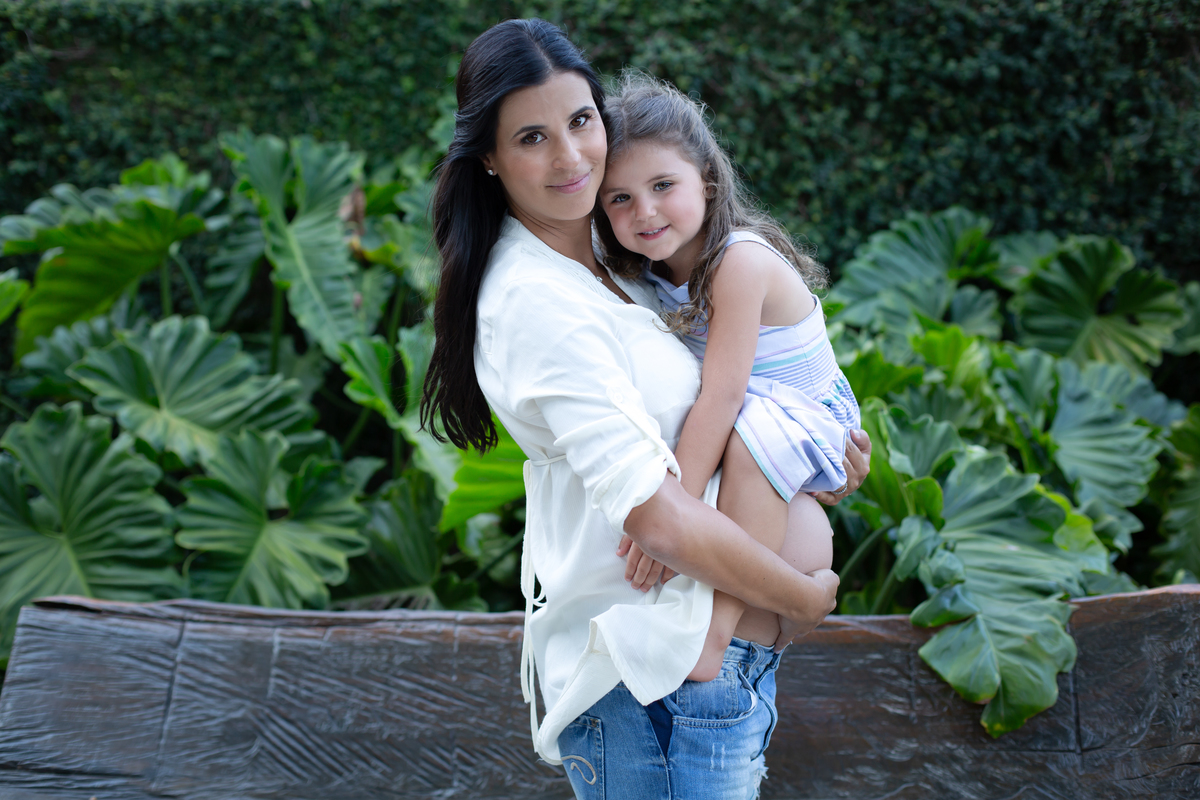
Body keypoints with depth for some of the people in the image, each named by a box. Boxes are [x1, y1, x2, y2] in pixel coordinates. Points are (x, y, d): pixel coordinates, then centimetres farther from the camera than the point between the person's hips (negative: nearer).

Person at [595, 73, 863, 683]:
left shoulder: (740, 260, -29)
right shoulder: (654, 267, -4)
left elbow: (721, 394, -32)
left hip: (809, 419, -9)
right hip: (736, 419, 9)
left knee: (754, 437, -36)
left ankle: (721, 622, -29)